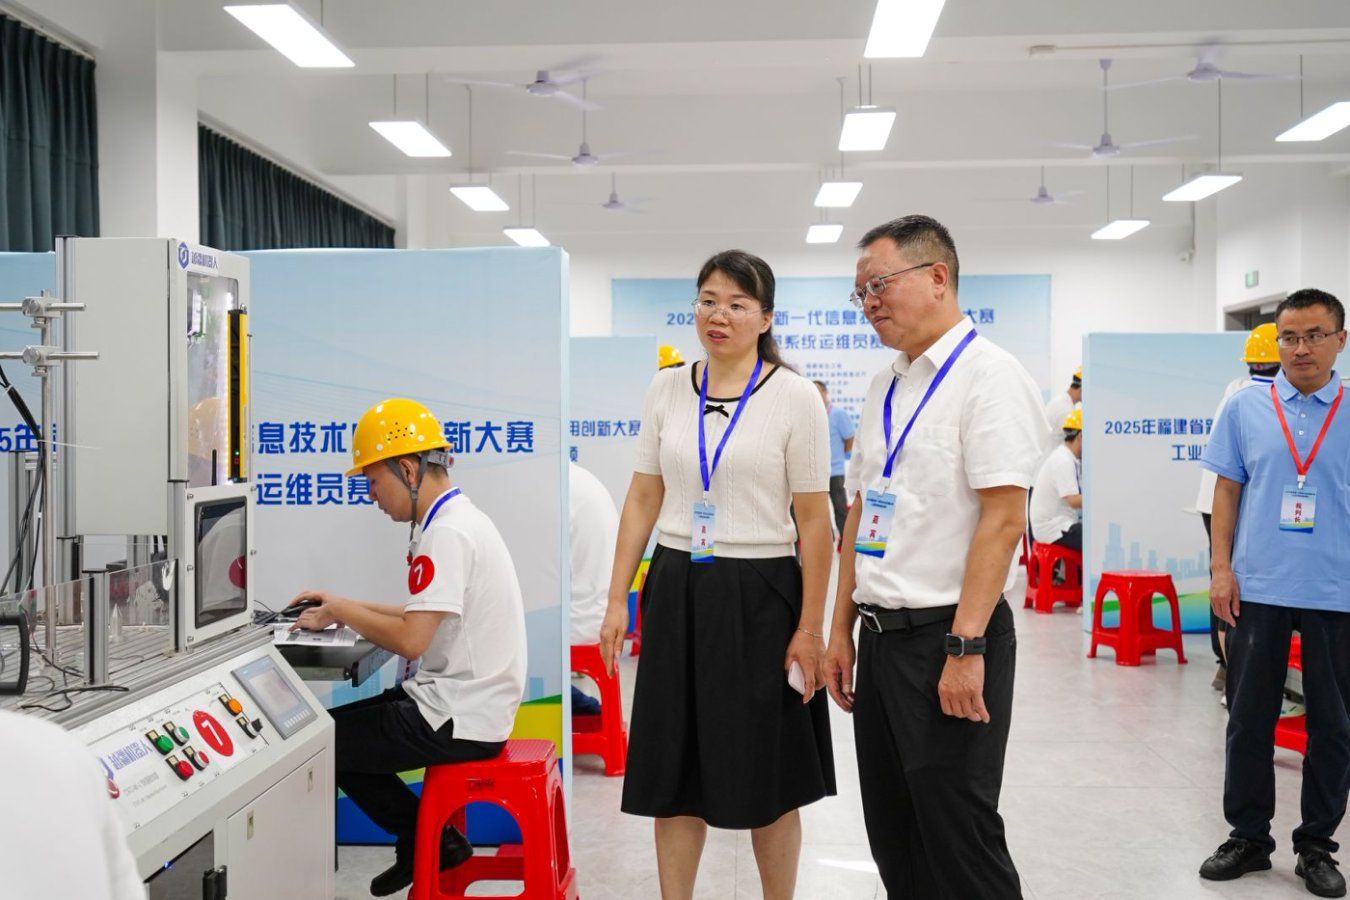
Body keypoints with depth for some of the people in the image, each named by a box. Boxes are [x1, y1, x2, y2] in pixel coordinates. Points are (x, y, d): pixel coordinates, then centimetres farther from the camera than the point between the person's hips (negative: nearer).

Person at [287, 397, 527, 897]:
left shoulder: (448, 533, -20)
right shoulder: (456, 519, 12)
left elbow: (411, 639, -25)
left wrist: (340, 611, -9)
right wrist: (345, 605, 15)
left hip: (459, 721, -10)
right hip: (466, 703, 10)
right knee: (336, 724, 17)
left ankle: (429, 841, 12)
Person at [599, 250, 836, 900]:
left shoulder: (795, 396, -5)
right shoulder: (667, 389, 6)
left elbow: (813, 520, -6)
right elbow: (643, 500, 9)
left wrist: (811, 627, -9)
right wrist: (617, 600, 4)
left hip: (758, 594, -3)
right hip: (677, 589, 3)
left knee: (766, 776, 8)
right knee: (674, 771, 8)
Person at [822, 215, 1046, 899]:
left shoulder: (988, 374, -10)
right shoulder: (884, 387, 14)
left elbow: (1003, 517, -18)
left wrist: (964, 647, -22)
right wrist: (841, 629, 14)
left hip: (949, 638, -8)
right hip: (880, 636, 8)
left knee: (958, 841, 0)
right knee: (892, 838, 15)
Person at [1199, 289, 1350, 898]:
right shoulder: (1246, 407, 2)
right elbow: (1227, 489, 4)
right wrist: (1221, 569, -2)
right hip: (1257, 589, 1)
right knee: (1249, 721, 9)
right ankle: (1247, 836, 24)